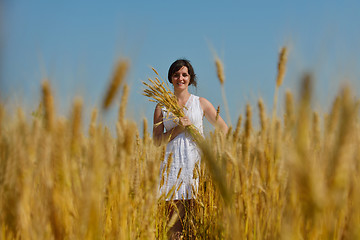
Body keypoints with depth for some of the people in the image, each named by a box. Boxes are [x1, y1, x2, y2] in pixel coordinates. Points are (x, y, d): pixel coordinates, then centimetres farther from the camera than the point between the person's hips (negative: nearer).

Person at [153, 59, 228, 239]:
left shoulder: (201, 103, 10)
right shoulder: (162, 107, 11)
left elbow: (223, 128, 12)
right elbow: (157, 140, 4)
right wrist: (179, 128, -8)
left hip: (197, 160, -1)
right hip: (173, 162, 1)